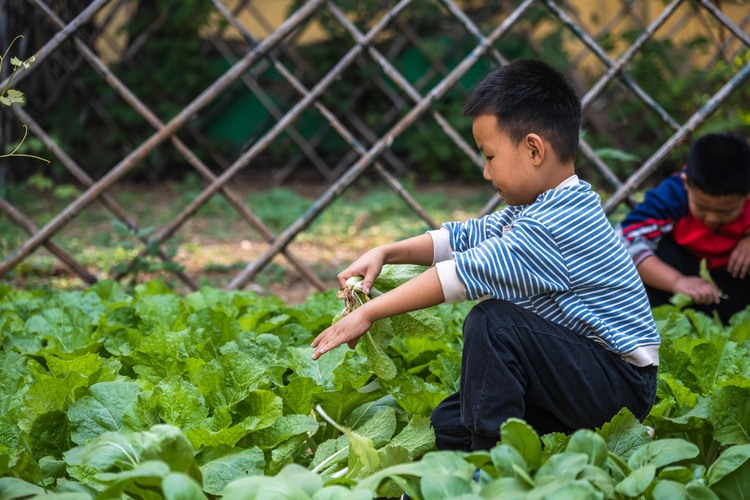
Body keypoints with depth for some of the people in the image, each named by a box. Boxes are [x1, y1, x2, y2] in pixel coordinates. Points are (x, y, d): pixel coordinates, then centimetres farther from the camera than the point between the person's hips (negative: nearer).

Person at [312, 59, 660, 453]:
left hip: (622, 382, -10)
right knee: (447, 427, 7)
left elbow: (465, 272, -25)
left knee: (493, 322, -27)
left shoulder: (553, 226, -24)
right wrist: (386, 253, 3)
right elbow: (466, 236, 16)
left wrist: (368, 313, -21)